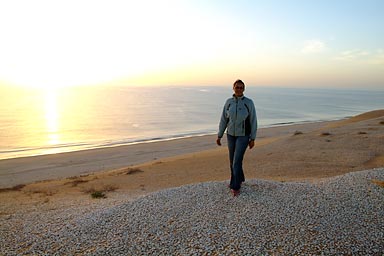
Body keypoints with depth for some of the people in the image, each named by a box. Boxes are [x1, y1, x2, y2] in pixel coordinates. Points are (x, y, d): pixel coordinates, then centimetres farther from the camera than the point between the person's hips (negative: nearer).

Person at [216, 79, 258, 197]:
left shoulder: (249, 103, -11)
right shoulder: (228, 102, -2)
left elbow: (253, 121, -7)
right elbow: (224, 120, 3)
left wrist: (253, 139, -8)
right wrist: (219, 136, 3)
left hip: (243, 136, -4)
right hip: (231, 135, 4)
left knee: (237, 161, -11)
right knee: (233, 160, 15)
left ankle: (235, 187, 4)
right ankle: (240, 179, 40)